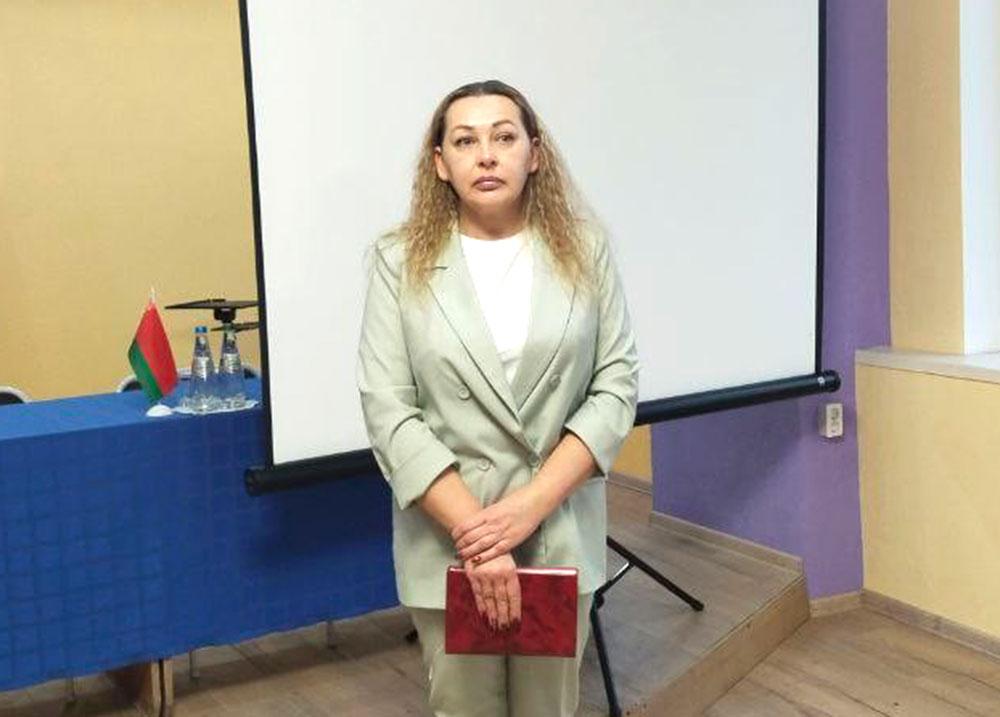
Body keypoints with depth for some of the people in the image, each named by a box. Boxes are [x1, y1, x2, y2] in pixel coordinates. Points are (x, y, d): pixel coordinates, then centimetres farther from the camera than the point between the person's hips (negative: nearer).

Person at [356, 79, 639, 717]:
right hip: (448, 537, -1)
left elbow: (617, 384, -3)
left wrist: (531, 504, -13)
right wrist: (472, 532, -16)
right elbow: (388, 412, -8)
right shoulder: (401, 263, -4)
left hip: (560, 533, 1)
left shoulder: (584, 250, 1)